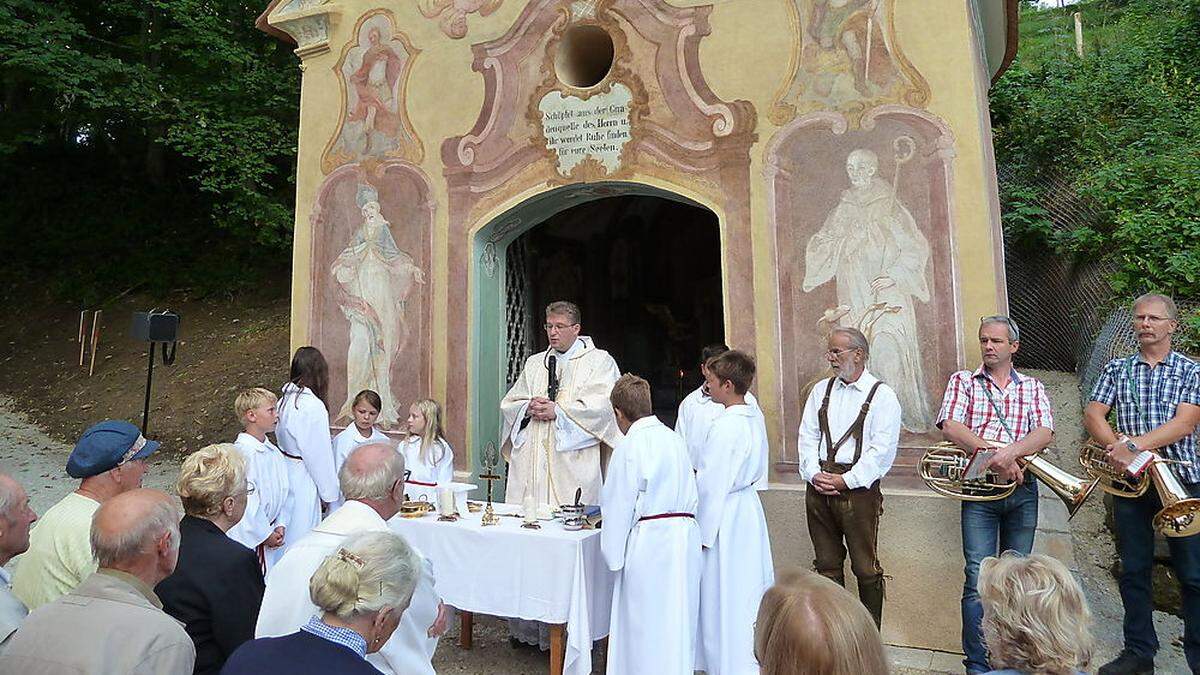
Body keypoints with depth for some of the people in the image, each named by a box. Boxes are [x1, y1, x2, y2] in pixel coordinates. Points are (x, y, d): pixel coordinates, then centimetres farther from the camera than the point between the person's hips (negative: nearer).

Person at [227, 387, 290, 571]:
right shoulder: (242, 453, -19)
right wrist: (266, 535, -12)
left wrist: (280, 526, 0)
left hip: (270, 535, 7)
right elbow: (247, 502, -20)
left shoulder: (274, 452, 6)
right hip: (247, 538, -7)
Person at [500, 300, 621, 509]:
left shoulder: (600, 361, 4)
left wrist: (558, 411, -13)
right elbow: (508, 404, 15)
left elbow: (602, 406, -10)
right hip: (531, 460, 4)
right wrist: (528, 408, -6)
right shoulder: (534, 363, 20)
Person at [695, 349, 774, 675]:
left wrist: (704, 533, -12)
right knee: (750, 587, 19)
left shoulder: (725, 426, -23)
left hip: (726, 515, -9)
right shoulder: (756, 419, 2)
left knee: (725, 596, 6)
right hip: (750, 506, 9)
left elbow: (712, 485, -19)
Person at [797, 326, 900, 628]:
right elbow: (807, 437, 9)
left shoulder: (881, 395, -2)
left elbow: (882, 449, -10)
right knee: (827, 565, 12)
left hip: (858, 490, -5)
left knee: (866, 568, 2)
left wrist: (846, 480, -14)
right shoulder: (821, 390, 13)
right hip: (819, 487, 5)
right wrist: (814, 474, -6)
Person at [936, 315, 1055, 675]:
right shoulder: (963, 381, 4)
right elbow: (950, 427, -11)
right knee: (978, 580, -5)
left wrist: (1011, 451, -25)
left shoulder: (1032, 387, 10)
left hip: (1022, 489, 3)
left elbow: (1045, 433, -6)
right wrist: (994, 455, -21)